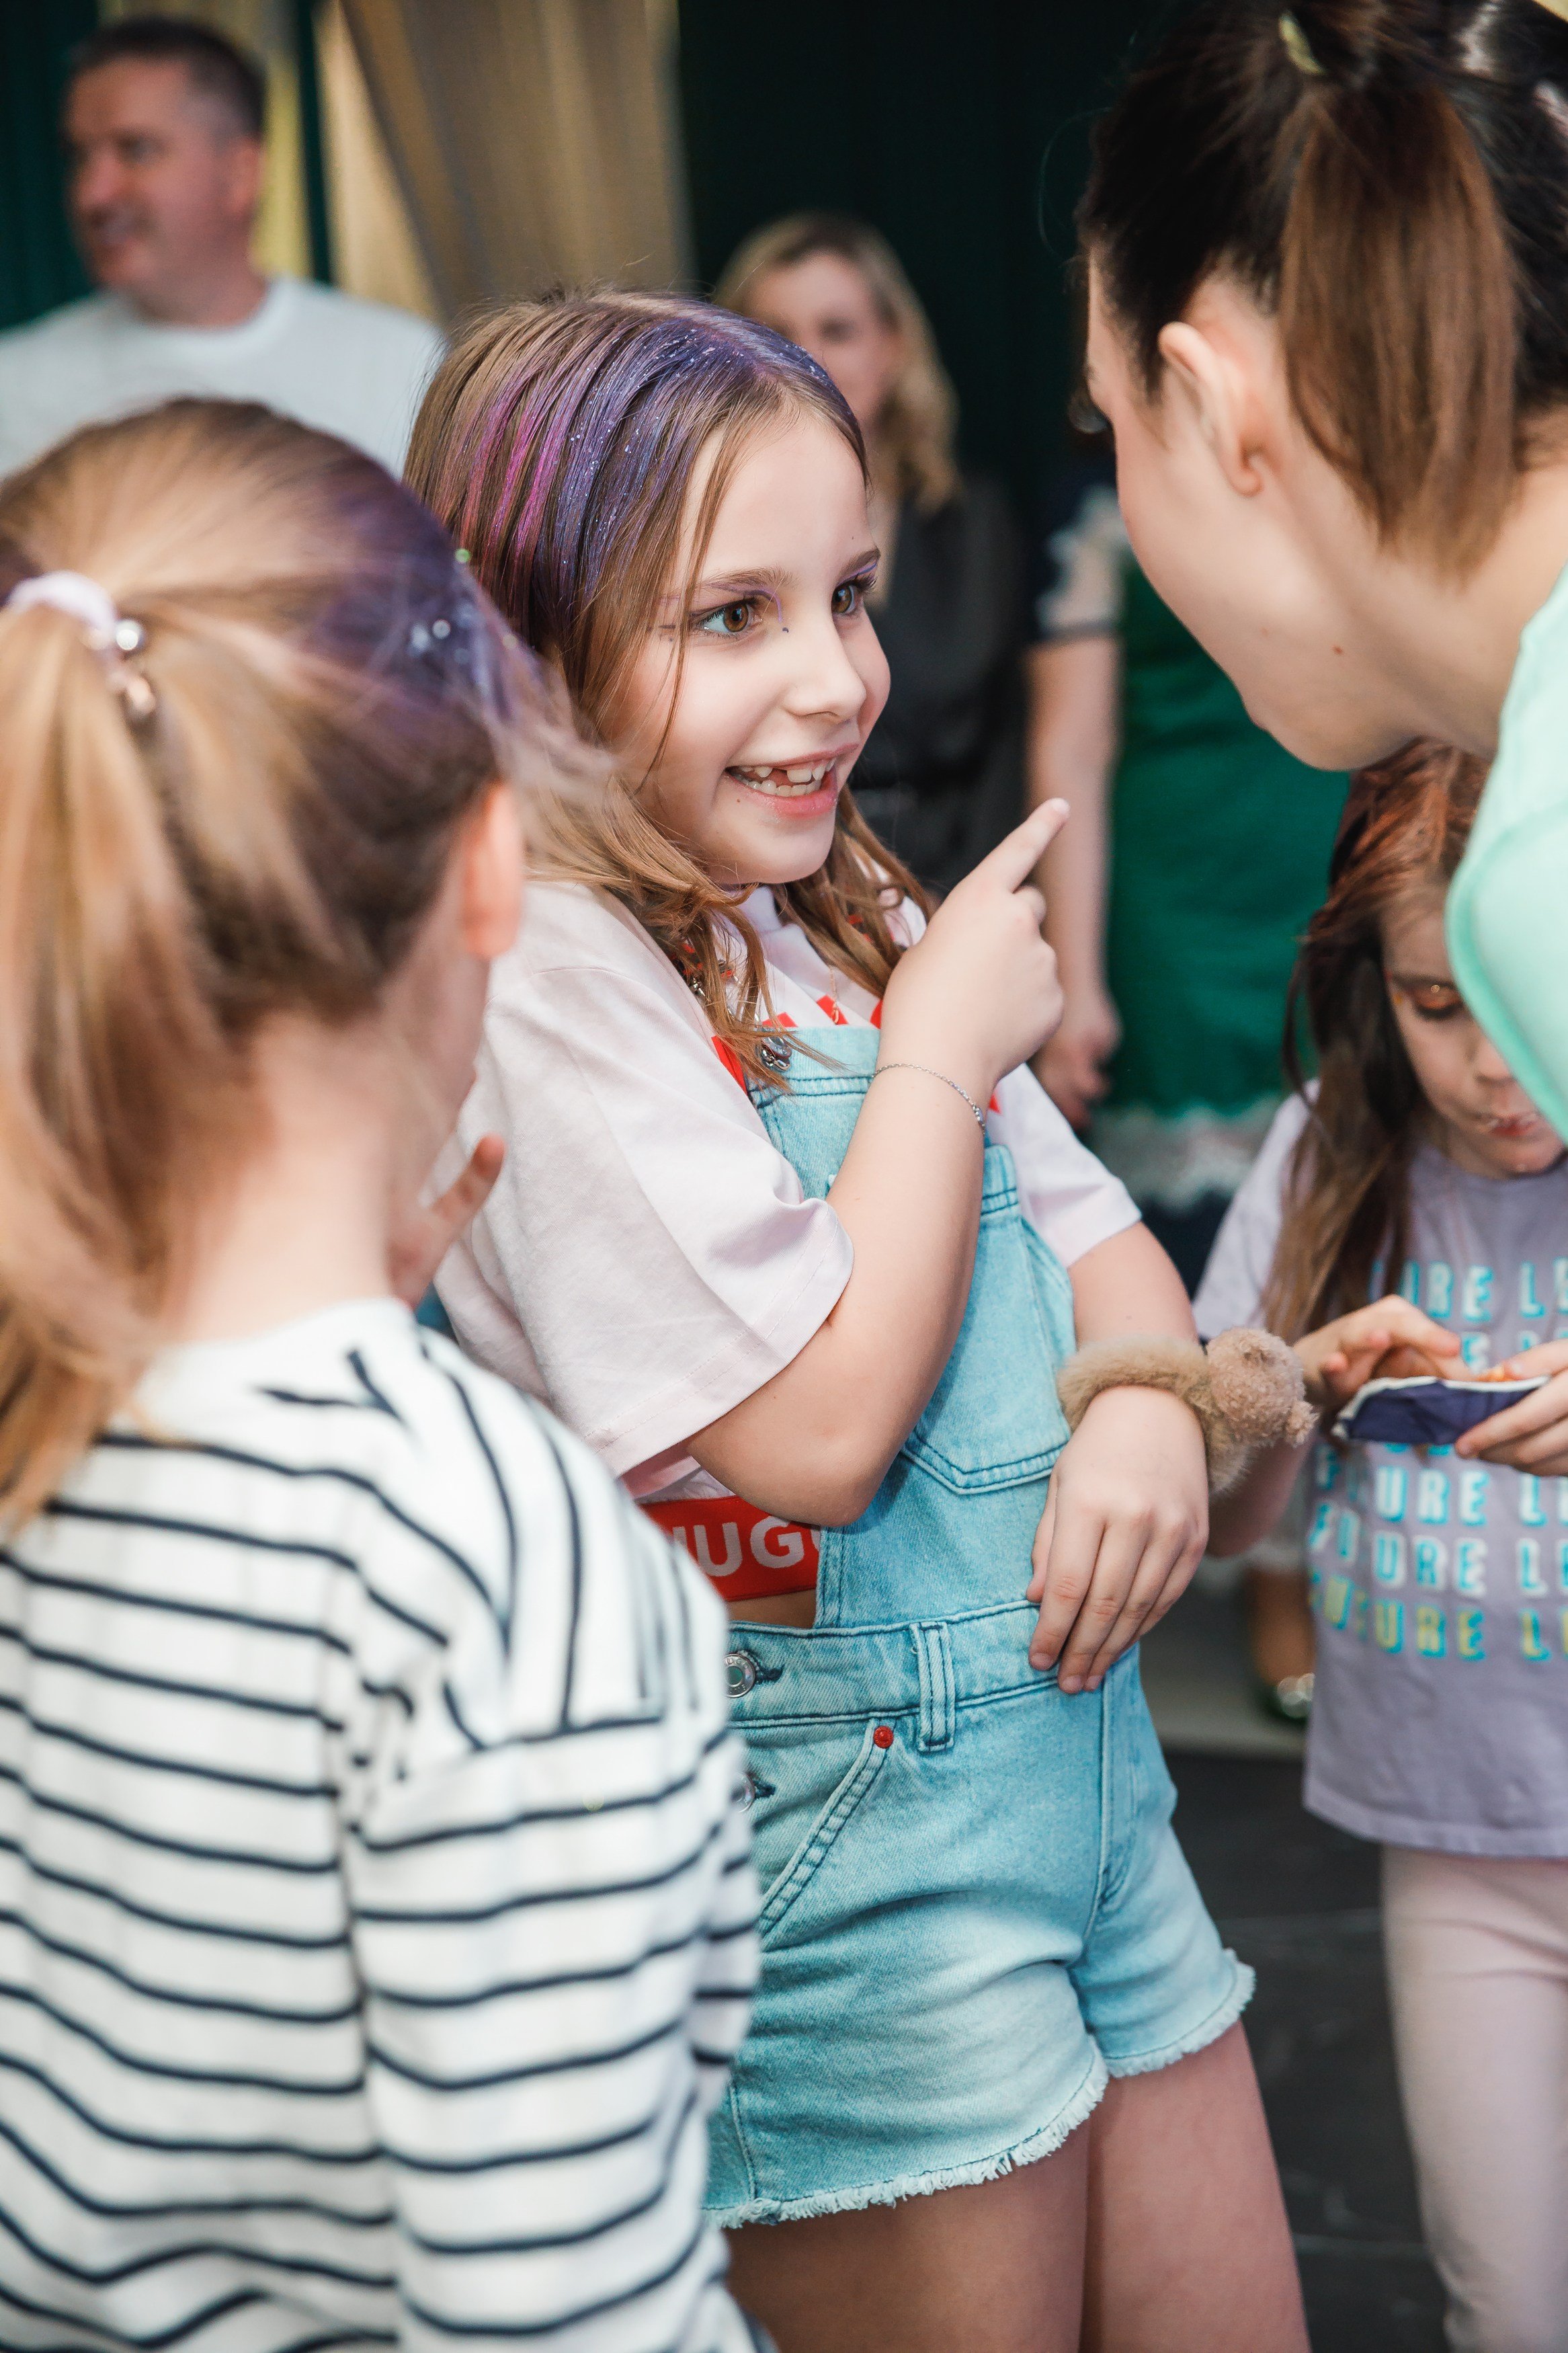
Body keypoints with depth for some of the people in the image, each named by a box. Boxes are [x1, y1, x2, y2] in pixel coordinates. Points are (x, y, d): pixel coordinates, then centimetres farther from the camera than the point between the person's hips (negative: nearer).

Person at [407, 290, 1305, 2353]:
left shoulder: (844, 918, 7)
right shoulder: (542, 977, -20)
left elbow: (1085, 1226, 14)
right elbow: (816, 1425, -24)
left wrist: (1154, 1401, -9)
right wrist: (944, 1046, -14)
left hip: (1074, 1768, 8)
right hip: (843, 1841, -8)